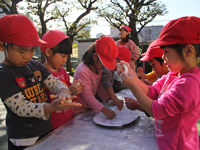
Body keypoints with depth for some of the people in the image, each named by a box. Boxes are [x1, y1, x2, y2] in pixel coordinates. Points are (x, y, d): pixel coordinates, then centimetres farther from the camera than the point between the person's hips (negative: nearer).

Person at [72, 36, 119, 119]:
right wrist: (105, 110, -32)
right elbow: (87, 95, -30)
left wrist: (110, 99, -8)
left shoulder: (98, 68, -1)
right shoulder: (82, 71, -28)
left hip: (89, 108, 8)